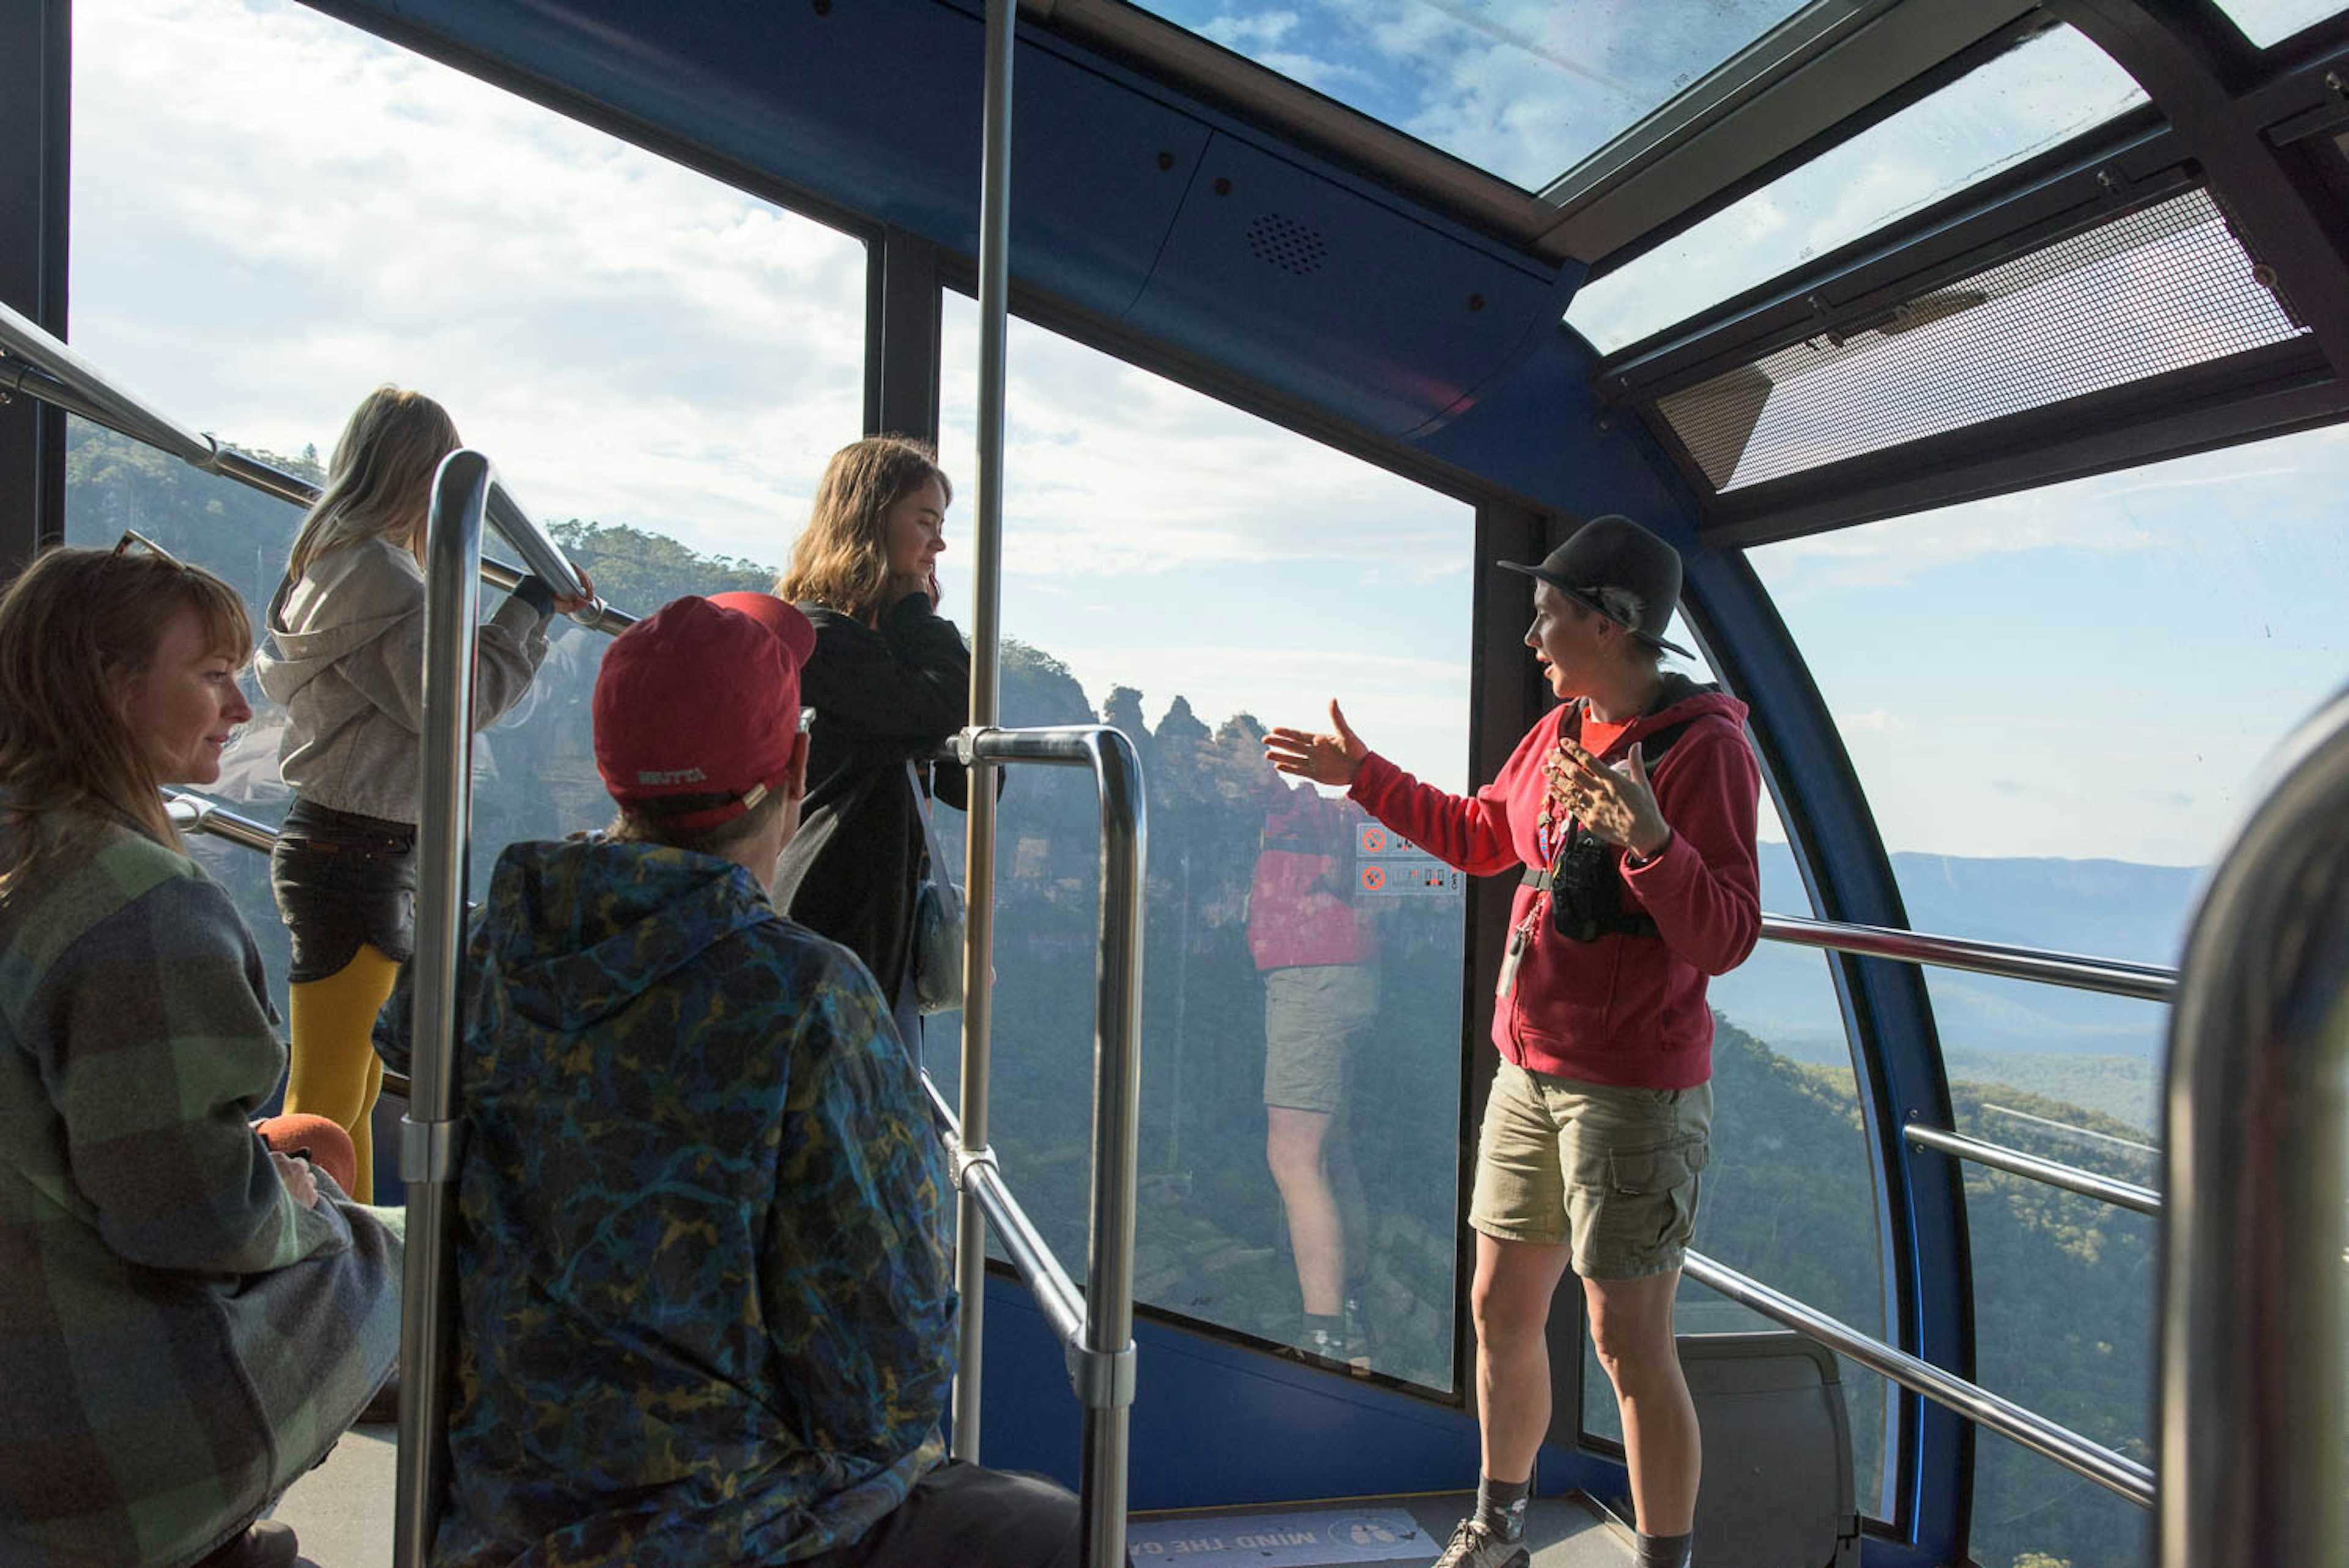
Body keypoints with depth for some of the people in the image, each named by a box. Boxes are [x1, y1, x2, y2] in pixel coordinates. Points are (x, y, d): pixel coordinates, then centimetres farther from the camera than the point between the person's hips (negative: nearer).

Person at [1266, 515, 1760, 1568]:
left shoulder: (1705, 746, -16)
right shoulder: (1563, 730, 8)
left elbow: (1725, 939, -22)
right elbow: (1480, 836, 24)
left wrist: (1648, 839, -39)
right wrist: (1362, 774, 25)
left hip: (1634, 1089, -8)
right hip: (1531, 1075, 8)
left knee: (1629, 1342, -2)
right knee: (1501, 1309, 17)